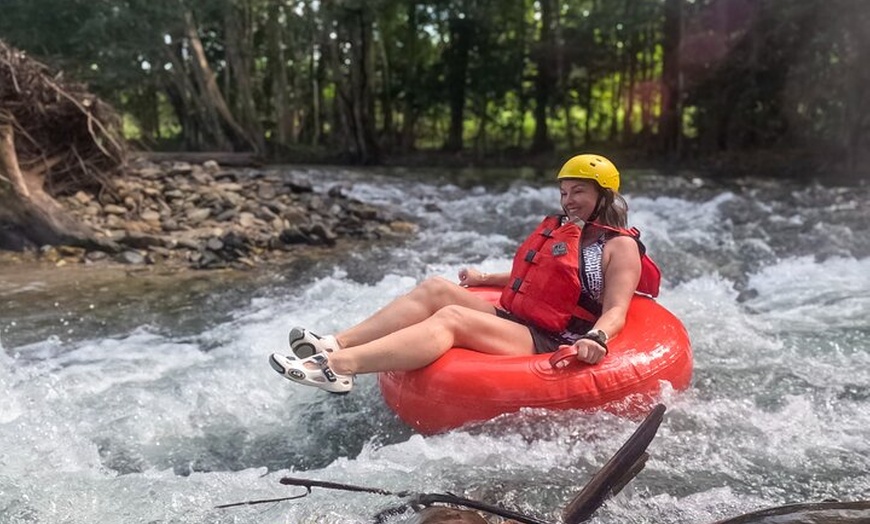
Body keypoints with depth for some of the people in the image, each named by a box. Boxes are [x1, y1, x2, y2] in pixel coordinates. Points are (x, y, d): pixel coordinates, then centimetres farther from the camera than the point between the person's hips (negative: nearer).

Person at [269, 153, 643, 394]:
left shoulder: (619, 246, 0)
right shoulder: (555, 229, 22)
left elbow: (615, 310, -10)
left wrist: (596, 338, -31)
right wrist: (486, 279, 30)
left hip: (549, 348, -8)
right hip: (512, 321, 8)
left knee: (451, 318, -30)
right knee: (436, 289, -12)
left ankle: (336, 368, -43)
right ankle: (335, 345, -23)